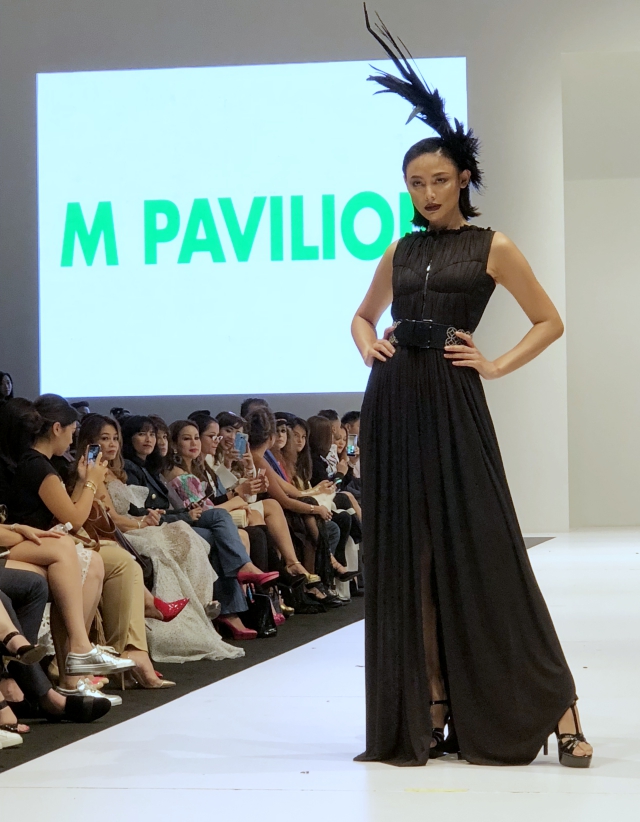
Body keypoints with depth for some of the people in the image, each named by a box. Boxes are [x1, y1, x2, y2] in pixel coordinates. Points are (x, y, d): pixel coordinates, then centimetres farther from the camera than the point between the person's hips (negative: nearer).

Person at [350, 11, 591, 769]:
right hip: (391, 403, 5)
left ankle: (556, 710, -5)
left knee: (480, 551, -9)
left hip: (452, 403, -5)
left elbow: (549, 321, 5)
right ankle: (427, 712, 8)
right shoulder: (399, 252, 14)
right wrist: (368, 346, 8)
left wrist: (498, 365, -7)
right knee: (405, 556, 3)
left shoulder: (492, 247, 2)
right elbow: (363, 315, 29)